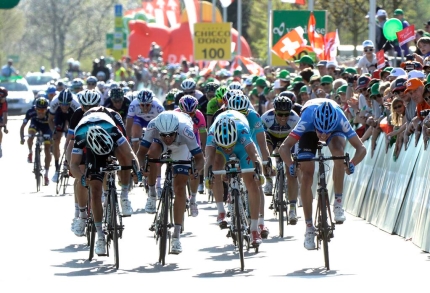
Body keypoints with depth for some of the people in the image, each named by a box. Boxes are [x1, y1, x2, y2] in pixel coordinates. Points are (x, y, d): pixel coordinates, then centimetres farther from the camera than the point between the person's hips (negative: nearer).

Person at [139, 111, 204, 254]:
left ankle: (176, 237, -7)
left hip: (181, 146, -1)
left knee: (179, 188, -11)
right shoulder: (153, 127, -39)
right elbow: (141, 151, -32)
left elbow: (200, 158, -35)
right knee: (152, 152, -34)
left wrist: (196, 170, -55)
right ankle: (152, 194, -10)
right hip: (159, 142, 1)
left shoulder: (185, 130, -42)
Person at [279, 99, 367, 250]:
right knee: (306, 177, -11)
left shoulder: (341, 121, -38)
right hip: (309, 131, 0)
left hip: (334, 129, 0)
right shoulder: (307, 120, -41)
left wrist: (352, 164, -54)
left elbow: (361, 148, -36)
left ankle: (338, 202, -22)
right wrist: (290, 165, -59)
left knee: (338, 151, -34)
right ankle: (309, 228, -1)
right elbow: (284, 147, -41)